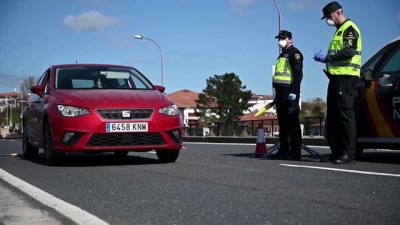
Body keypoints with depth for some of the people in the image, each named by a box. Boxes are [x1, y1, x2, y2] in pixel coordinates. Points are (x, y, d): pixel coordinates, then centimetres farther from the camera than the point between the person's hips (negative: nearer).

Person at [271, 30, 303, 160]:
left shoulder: (294, 53, -4)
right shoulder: (282, 55, 25)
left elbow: (298, 74, -15)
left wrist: (294, 92, -24)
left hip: (289, 92, -10)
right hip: (281, 93, 10)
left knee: (292, 120, -11)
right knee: (282, 121, 10)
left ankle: (295, 150, -11)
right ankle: (283, 150, 15)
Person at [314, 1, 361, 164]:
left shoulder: (349, 28, -5)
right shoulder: (339, 31, 26)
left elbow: (349, 52, -18)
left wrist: (327, 57, -14)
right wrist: (326, 59, 11)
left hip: (346, 77, -10)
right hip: (337, 77, 11)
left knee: (346, 114, -12)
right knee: (332, 117, 10)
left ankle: (349, 154, -12)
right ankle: (337, 152, 15)